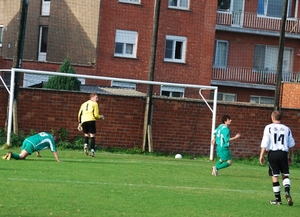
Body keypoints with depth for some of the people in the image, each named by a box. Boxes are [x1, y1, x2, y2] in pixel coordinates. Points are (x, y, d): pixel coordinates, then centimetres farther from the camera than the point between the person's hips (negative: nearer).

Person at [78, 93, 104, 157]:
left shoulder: (84, 104, 24)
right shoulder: (94, 104, 8)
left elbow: (80, 114, 17)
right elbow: (96, 115, -1)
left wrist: (79, 123, 18)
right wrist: (101, 117, 19)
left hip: (83, 121, 4)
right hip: (91, 120, -4)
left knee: (86, 134, 18)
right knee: (92, 135, 1)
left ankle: (85, 144, -11)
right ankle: (92, 150, -8)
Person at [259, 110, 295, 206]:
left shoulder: (269, 127, 0)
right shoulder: (287, 129, 9)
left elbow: (265, 143, -5)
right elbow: (291, 145, 13)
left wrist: (261, 155, -1)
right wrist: (290, 156, 24)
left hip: (272, 153, -2)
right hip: (283, 153, 2)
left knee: (275, 176, 3)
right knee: (285, 175, 9)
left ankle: (278, 199, 6)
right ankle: (287, 191, -17)